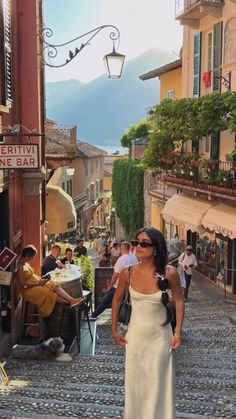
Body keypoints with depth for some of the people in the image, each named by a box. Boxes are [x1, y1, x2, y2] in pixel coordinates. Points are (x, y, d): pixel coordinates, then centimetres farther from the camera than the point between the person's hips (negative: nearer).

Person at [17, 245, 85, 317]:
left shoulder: (26, 263, 8)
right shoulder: (21, 268, -21)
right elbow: (23, 285, -23)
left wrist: (39, 279, 3)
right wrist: (38, 283, -18)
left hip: (36, 283, 9)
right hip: (29, 290, -9)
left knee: (55, 286, -8)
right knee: (50, 294, -21)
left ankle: (72, 300, -19)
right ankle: (71, 302, -21)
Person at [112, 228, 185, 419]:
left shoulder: (169, 273, -17)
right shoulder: (128, 273, -13)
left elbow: (179, 301, -1)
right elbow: (117, 300, 4)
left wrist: (178, 332, -2)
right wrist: (114, 330, 6)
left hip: (161, 336, -1)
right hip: (135, 335, 2)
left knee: (159, 383, 11)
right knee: (135, 382, 14)